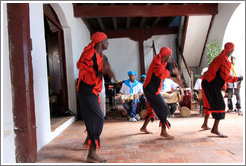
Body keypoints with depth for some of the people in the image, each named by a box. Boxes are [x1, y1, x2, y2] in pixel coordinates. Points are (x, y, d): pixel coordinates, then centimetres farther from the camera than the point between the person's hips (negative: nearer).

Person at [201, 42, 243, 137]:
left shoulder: (218, 58, 15)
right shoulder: (225, 61, -12)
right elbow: (225, 77, -18)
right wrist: (237, 79, -7)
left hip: (206, 83, 10)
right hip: (213, 86, -10)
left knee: (209, 104, 20)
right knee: (220, 105, -7)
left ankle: (205, 124, 29)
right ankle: (215, 129, -8)